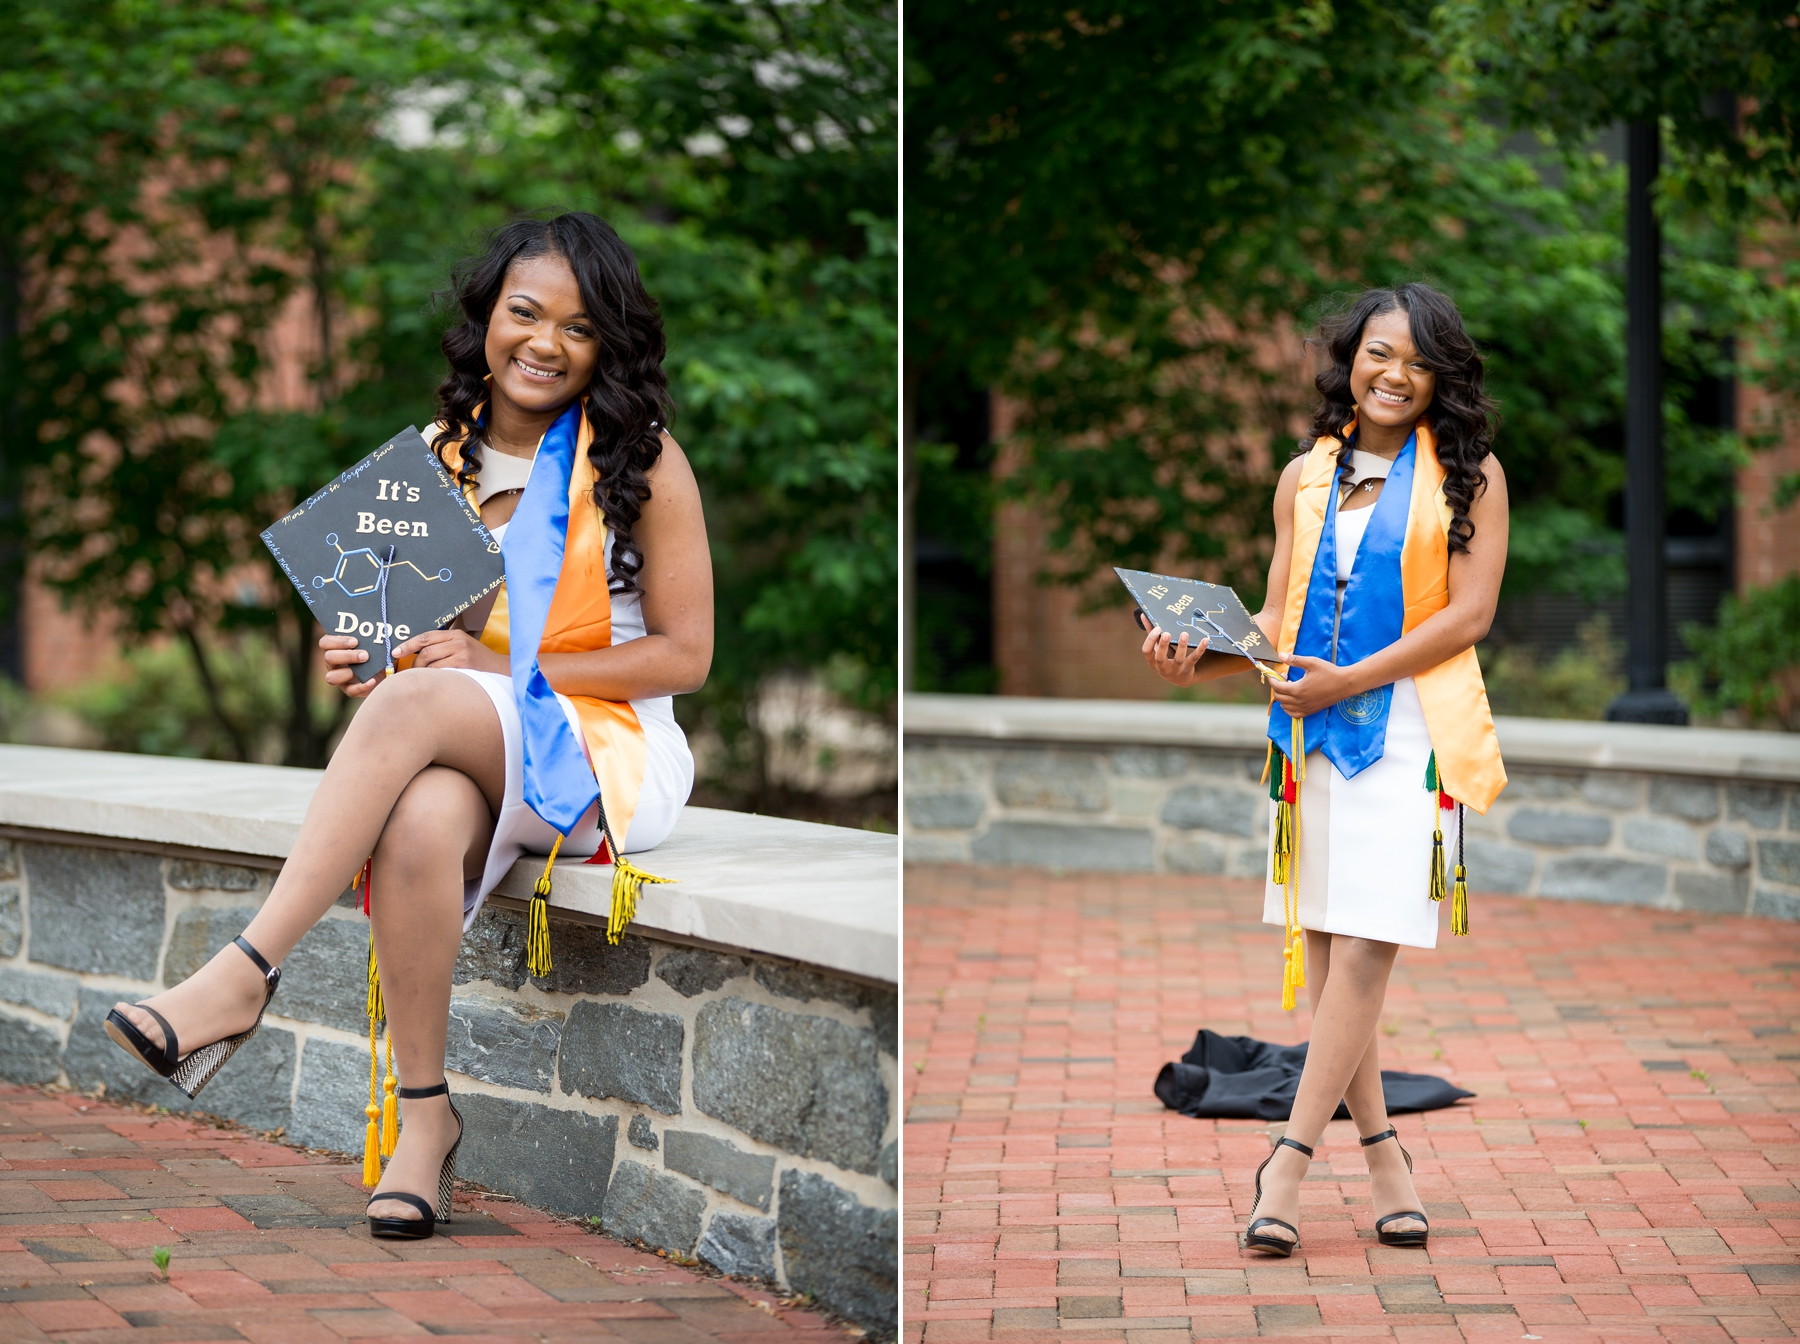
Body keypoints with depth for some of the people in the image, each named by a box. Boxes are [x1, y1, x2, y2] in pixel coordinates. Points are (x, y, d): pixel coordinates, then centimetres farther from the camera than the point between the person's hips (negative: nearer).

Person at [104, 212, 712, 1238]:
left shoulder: (643, 462, -2)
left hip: (608, 757, -4)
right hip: (474, 759, 4)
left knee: (415, 704, -35)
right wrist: (367, 658, -4)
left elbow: (684, 655, -4)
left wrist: (507, 668, -13)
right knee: (419, 824, -36)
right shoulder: (438, 458, 12)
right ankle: (425, 1111, -26)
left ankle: (246, 973, -36)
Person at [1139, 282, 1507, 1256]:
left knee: (1363, 947, -11)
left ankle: (1289, 1160, -10)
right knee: (1320, 946, 3)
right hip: (1312, 730, 5)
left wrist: (1351, 680, -13)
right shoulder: (1308, 475, 14)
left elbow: (1470, 611, -6)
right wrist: (1199, 662, -5)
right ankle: (1381, 1153, 12)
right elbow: (1279, 616, 14)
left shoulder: (1467, 474, 2)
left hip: (1410, 727, -4)